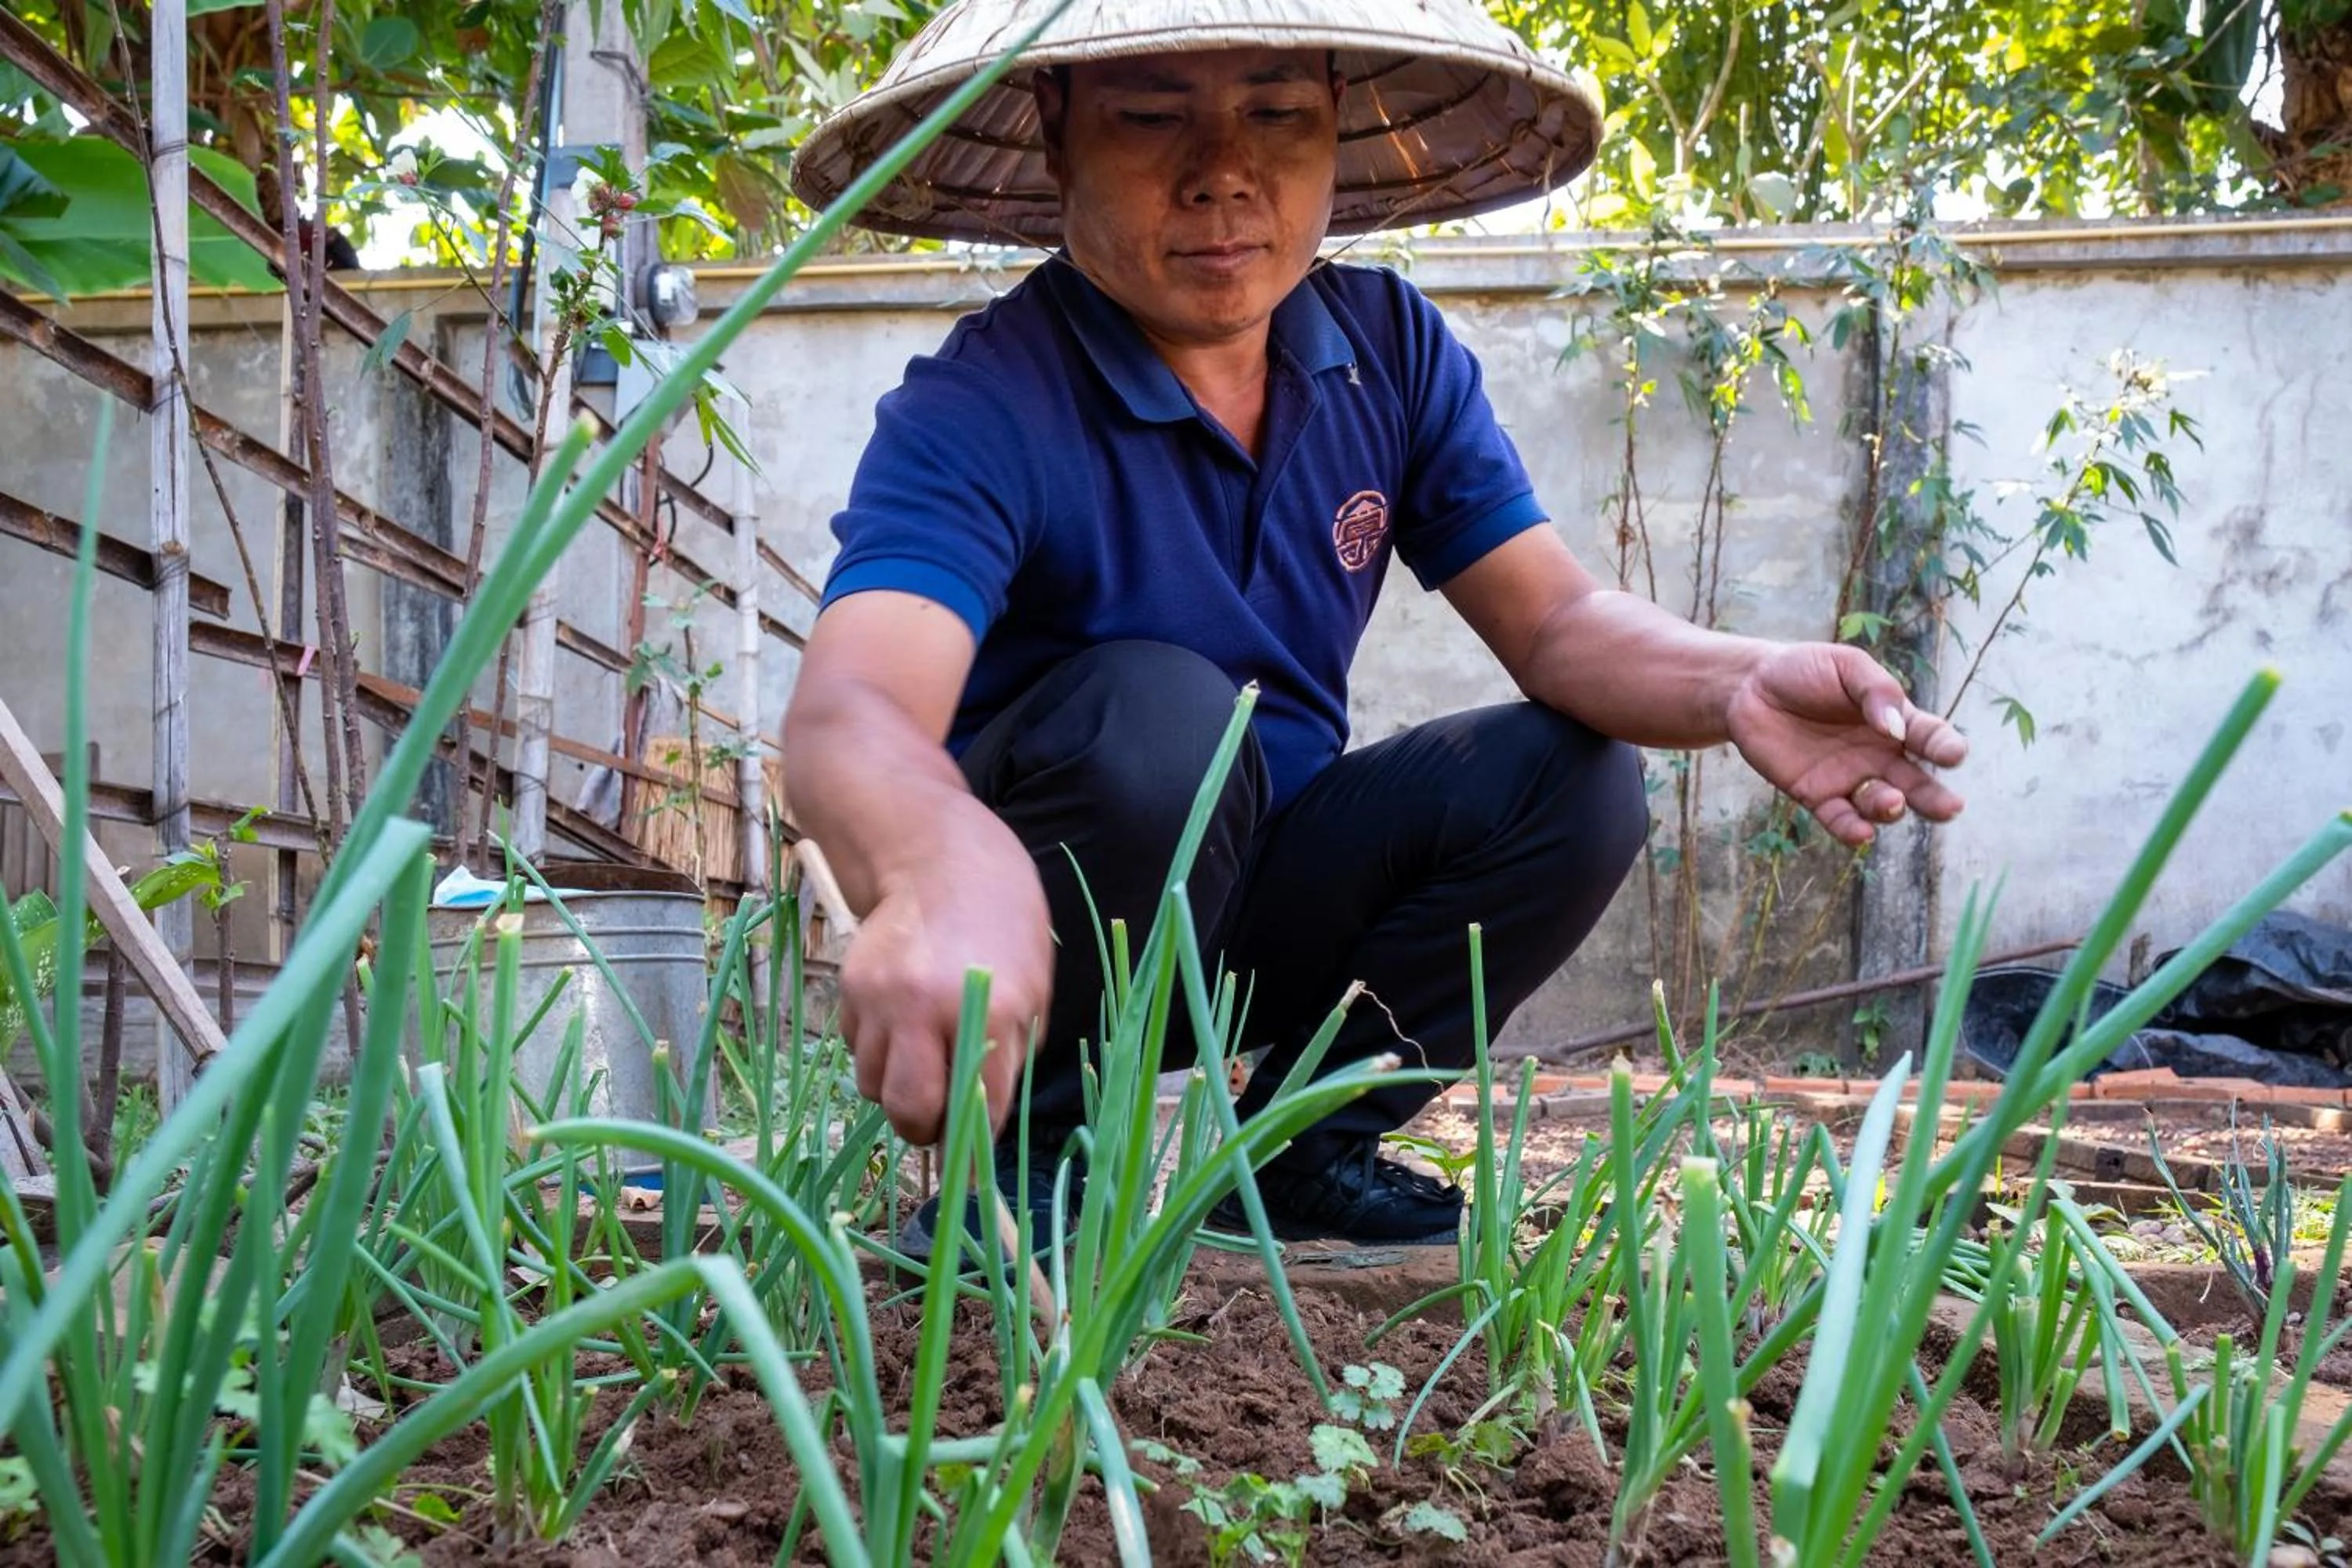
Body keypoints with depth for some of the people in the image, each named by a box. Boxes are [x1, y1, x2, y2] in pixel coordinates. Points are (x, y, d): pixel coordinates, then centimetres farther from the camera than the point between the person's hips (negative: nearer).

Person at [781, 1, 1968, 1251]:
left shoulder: (1390, 347, -5)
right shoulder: (981, 409, -25)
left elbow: (1556, 620, -7)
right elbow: (850, 720, -41)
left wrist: (1736, 687, -31)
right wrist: (953, 871, -66)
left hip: (1264, 908, 6)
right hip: (1044, 923, -5)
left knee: (1577, 780, -15)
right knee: (1158, 710, -33)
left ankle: (1300, 1152, 1)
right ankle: (1024, 1153, -13)